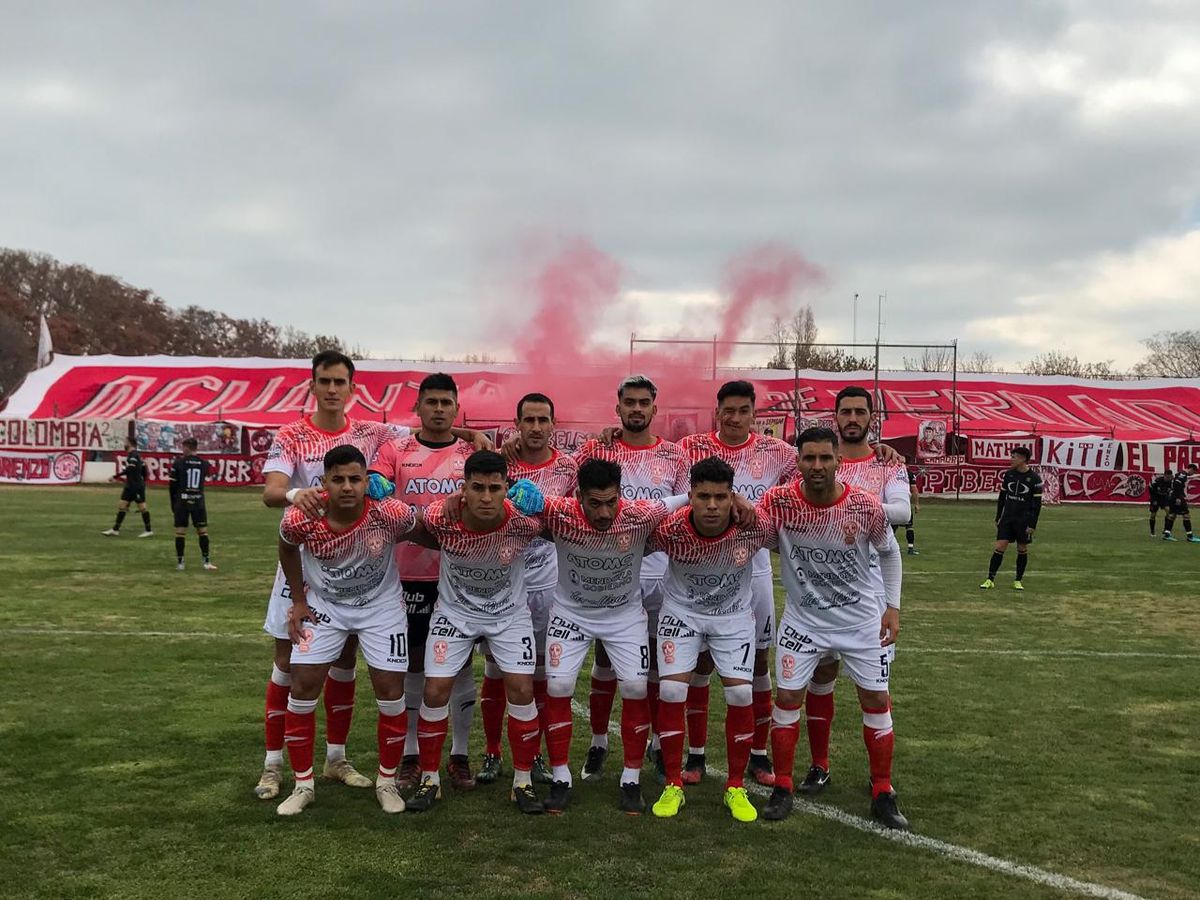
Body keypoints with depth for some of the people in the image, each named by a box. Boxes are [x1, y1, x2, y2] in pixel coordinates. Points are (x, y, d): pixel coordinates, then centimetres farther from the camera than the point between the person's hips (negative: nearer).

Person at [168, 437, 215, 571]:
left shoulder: (178, 463, -5)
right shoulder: (204, 464, 2)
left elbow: (172, 484, -2)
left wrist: (173, 503, 10)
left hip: (182, 501, -1)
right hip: (198, 500, 2)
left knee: (180, 531, 4)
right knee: (202, 530, 4)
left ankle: (180, 562, 7)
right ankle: (206, 561, 1)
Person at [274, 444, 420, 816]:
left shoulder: (390, 513, -32)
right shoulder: (300, 519, -26)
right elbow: (287, 549, -2)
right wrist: (298, 601, 0)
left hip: (381, 607, -1)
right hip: (323, 605, 1)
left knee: (391, 695, -1)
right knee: (302, 690, -1)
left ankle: (387, 781, 21)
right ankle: (303, 784, 18)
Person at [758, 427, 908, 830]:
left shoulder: (866, 506, -17)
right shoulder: (780, 502, -18)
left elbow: (889, 552, 0)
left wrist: (893, 607, -1)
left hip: (864, 618, 0)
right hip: (803, 618, 0)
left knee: (876, 701, 5)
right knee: (787, 698, 0)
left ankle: (883, 794, 21)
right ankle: (782, 788, 17)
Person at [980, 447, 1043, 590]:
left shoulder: (1035, 479, -8)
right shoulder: (1008, 474, 4)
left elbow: (1037, 504, -6)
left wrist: (1032, 525, -9)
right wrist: (998, 518, 9)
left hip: (1024, 520, -3)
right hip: (1007, 518, 3)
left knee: (1022, 550, 6)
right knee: (1000, 547, -4)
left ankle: (1019, 581, 19)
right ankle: (990, 580, -2)